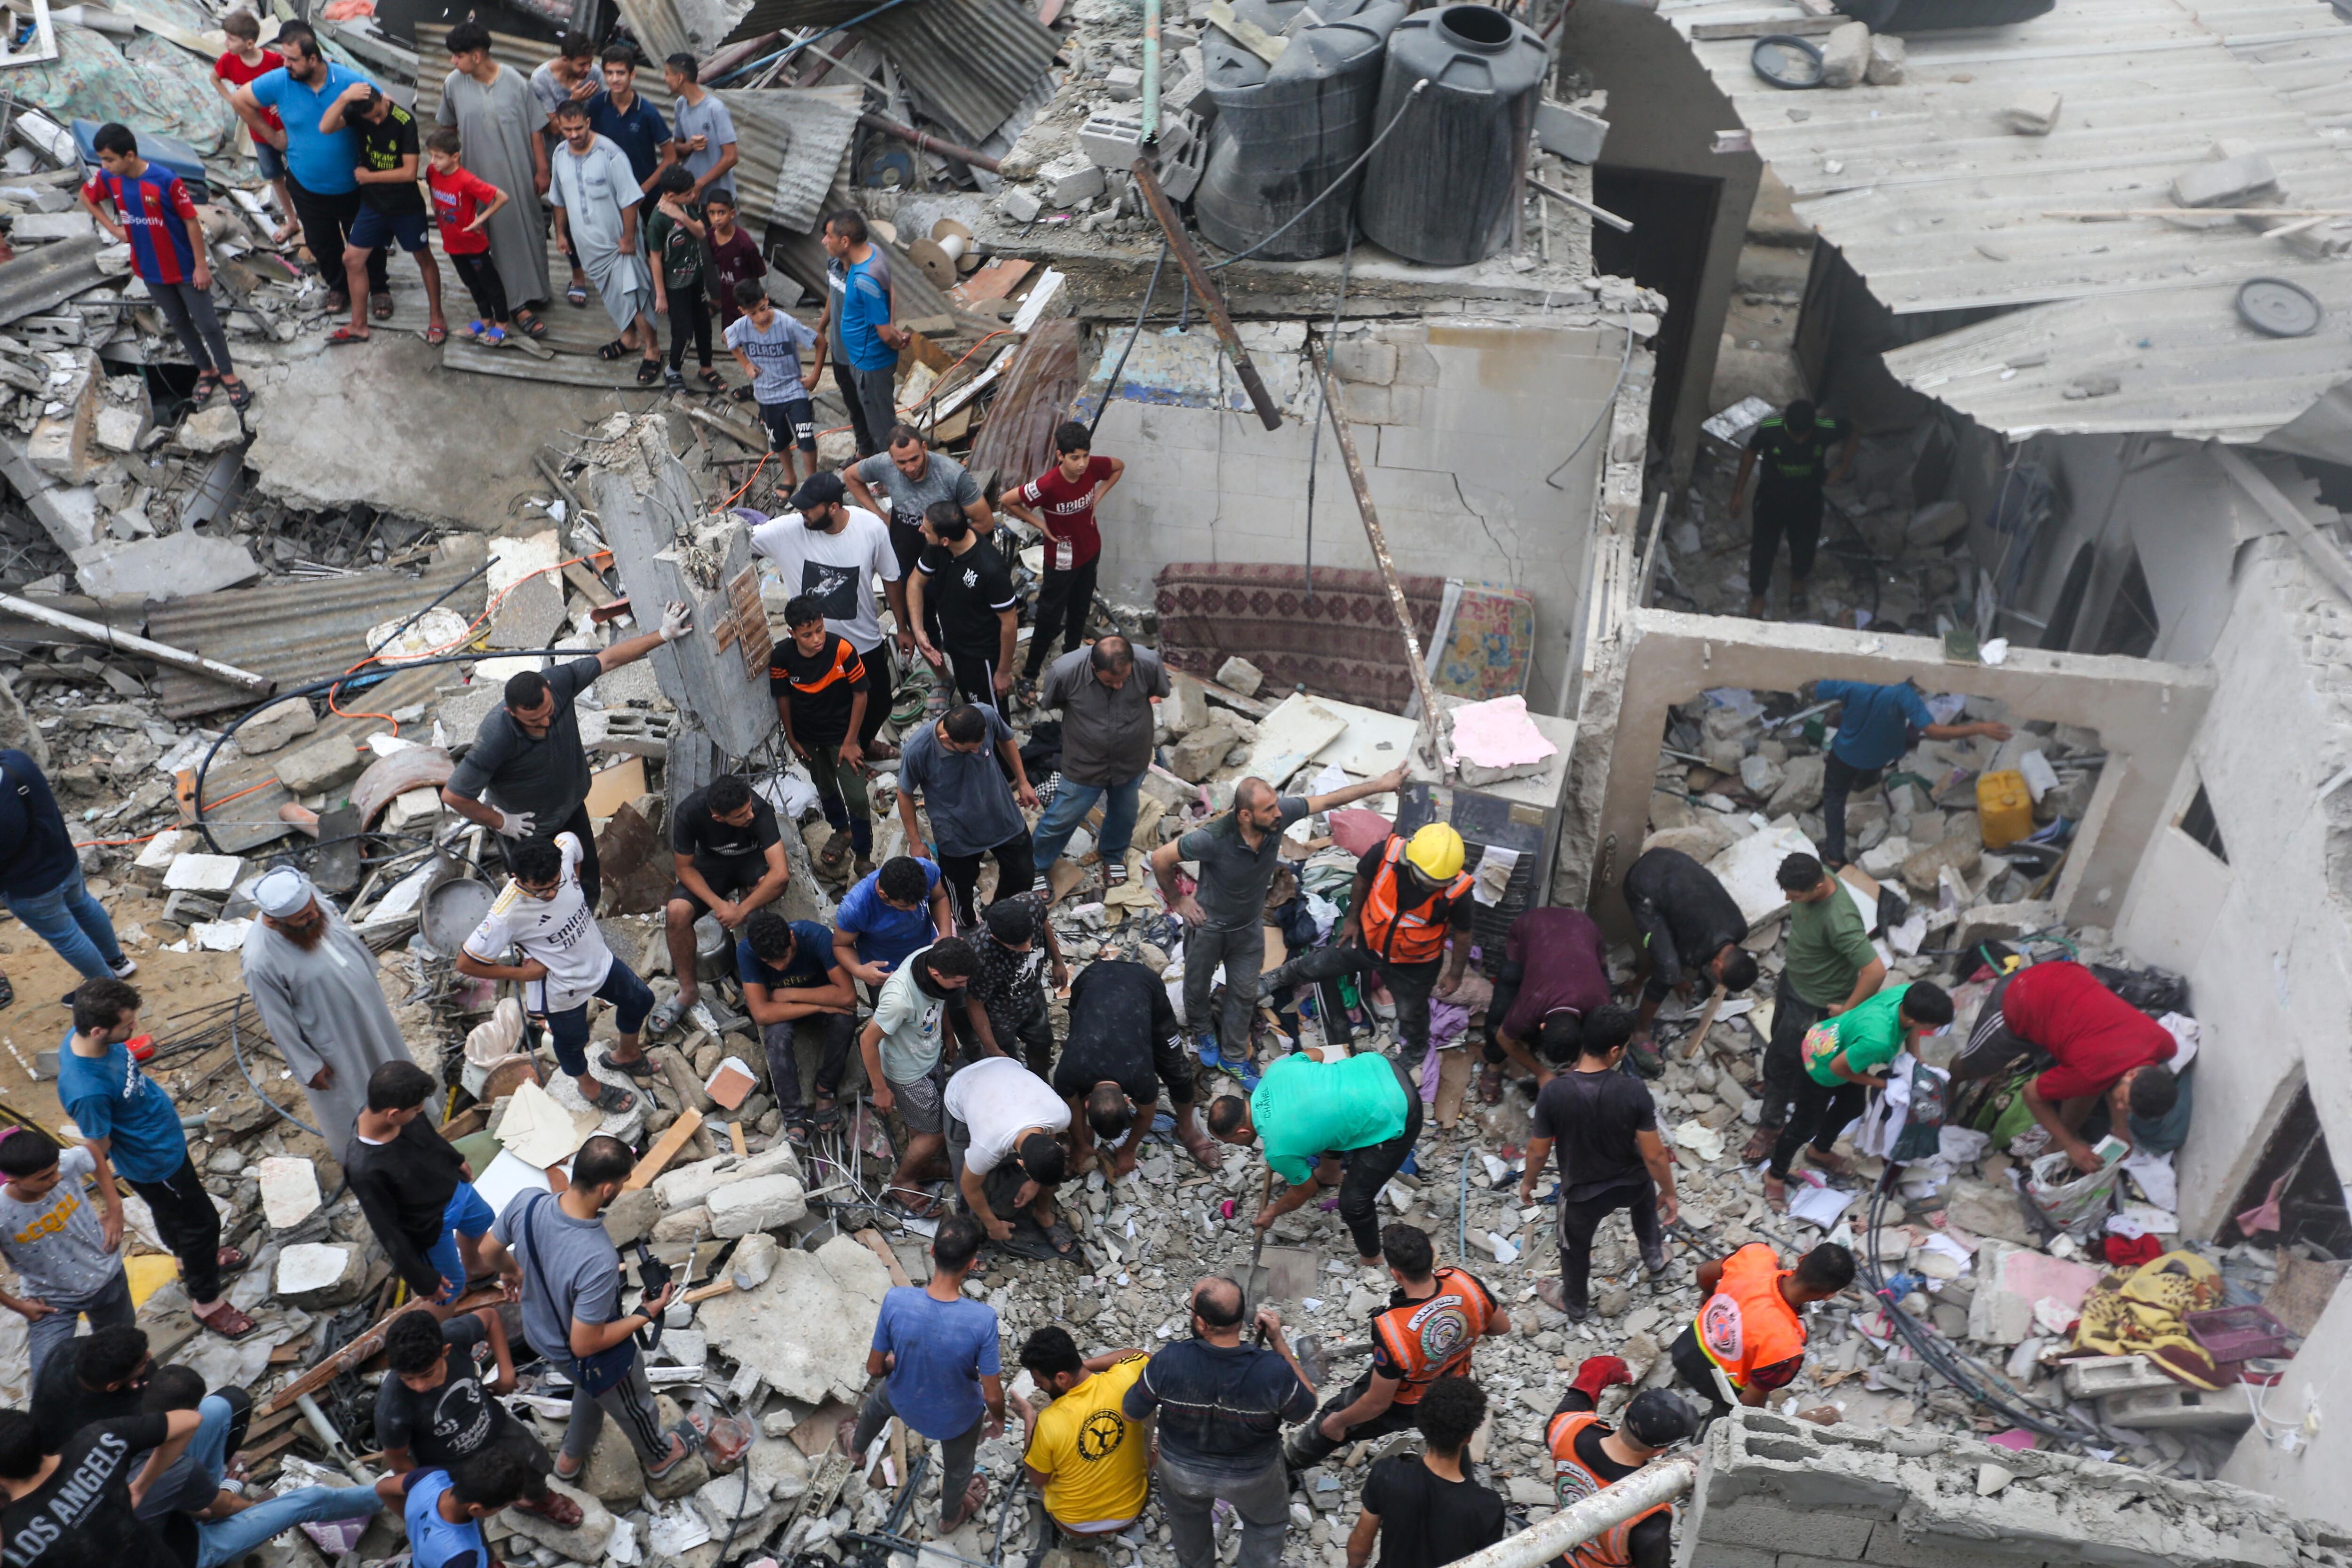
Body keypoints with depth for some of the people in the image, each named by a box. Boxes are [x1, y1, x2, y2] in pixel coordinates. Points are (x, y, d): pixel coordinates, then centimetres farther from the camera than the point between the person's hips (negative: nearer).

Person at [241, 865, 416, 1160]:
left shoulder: (317, 905, -20)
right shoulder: (260, 963, -36)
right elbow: (278, 1021, -21)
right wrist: (308, 1067, -10)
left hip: (370, 1010, 6)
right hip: (334, 1040, -5)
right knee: (349, 1104, 22)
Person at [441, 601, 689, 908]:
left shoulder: (559, 683, -28)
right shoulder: (496, 739, -41)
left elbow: (609, 658, -12)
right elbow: (452, 796, -34)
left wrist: (663, 636, -9)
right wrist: (499, 822, -20)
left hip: (572, 809, 6)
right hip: (527, 830, -6)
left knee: (589, 883, 24)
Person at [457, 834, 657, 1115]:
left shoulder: (565, 849, -27)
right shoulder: (507, 915, -39)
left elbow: (570, 838, 0)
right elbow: (466, 964, -29)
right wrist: (522, 973, -20)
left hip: (600, 961, 5)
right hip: (562, 990, -5)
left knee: (640, 1000, 26)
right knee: (572, 1042, 23)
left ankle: (626, 1054, 57)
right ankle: (589, 1086, 56)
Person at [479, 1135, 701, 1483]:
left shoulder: (526, 1202, -27)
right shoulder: (599, 1260, -45)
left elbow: (489, 1252, -5)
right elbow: (585, 1344, -32)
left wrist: (513, 1272, 18)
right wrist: (647, 1314, -19)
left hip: (539, 1332, 6)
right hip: (591, 1359, -6)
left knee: (591, 1389, 38)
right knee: (634, 1405, 28)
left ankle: (571, 1459, 62)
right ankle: (659, 1456, 58)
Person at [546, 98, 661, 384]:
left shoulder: (610, 155, -21)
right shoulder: (561, 154, -1)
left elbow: (630, 200, -19)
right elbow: (559, 199, 13)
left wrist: (628, 237, -18)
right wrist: (561, 232, 16)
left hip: (616, 242, -6)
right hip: (587, 244, 7)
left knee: (632, 296, -6)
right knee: (609, 295, 20)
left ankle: (652, 350, 7)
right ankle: (629, 338, 39)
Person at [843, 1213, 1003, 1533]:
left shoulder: (896, 1300, -33)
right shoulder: (982, 1319, -38)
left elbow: (874, 1369, -17)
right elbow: (992, 1396, -25)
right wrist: (998, 1420, -2)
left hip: (905, 1402, 1)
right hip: (958, 1416, -1)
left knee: (878, 1399, 39)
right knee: (958, 1467, 34)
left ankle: (856, 1445, 69)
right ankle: (950, 1517, 64)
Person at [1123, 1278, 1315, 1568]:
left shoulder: (1167, 1362, -35)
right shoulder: (1273, 1372, -36)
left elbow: (1131, 1412, -16)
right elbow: (1305, 1410, -14)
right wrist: (1279, 1342, -18)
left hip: (1182, 1469, 2)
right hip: (1251, 1475, -1)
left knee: (1187, 1521, 36)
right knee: (1267, 1524, 33)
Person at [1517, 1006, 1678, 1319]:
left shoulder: (1553, 1093, -29)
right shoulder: (1633, 1090, -29)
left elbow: (1538, 1151, -15)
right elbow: (1654, 1154, -20)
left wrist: (1528, 1182, 6)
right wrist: (1669, 1193, -2)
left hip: (1583, 1192, -1)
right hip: (1631, 1184, 1)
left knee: (1575, 1246, 29)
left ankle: (1574, 1302, 55)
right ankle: (1654, 1256, 60)